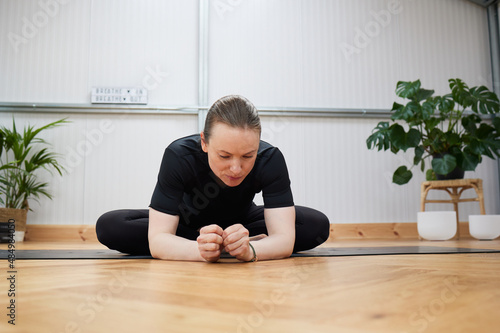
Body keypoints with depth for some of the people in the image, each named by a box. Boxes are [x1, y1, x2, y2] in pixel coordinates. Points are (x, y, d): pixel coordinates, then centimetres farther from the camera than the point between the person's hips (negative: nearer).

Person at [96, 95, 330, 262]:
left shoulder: (270, 159, -32)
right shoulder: (179, 156, -35)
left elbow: (285, 240, -35)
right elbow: (157, 240, -37)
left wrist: (249, 250, -57)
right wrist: (201, 249, -57)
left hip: (240, 222, 0)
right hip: (189, 222, 0)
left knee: (318, 225, -22)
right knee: (109, 226, -25)